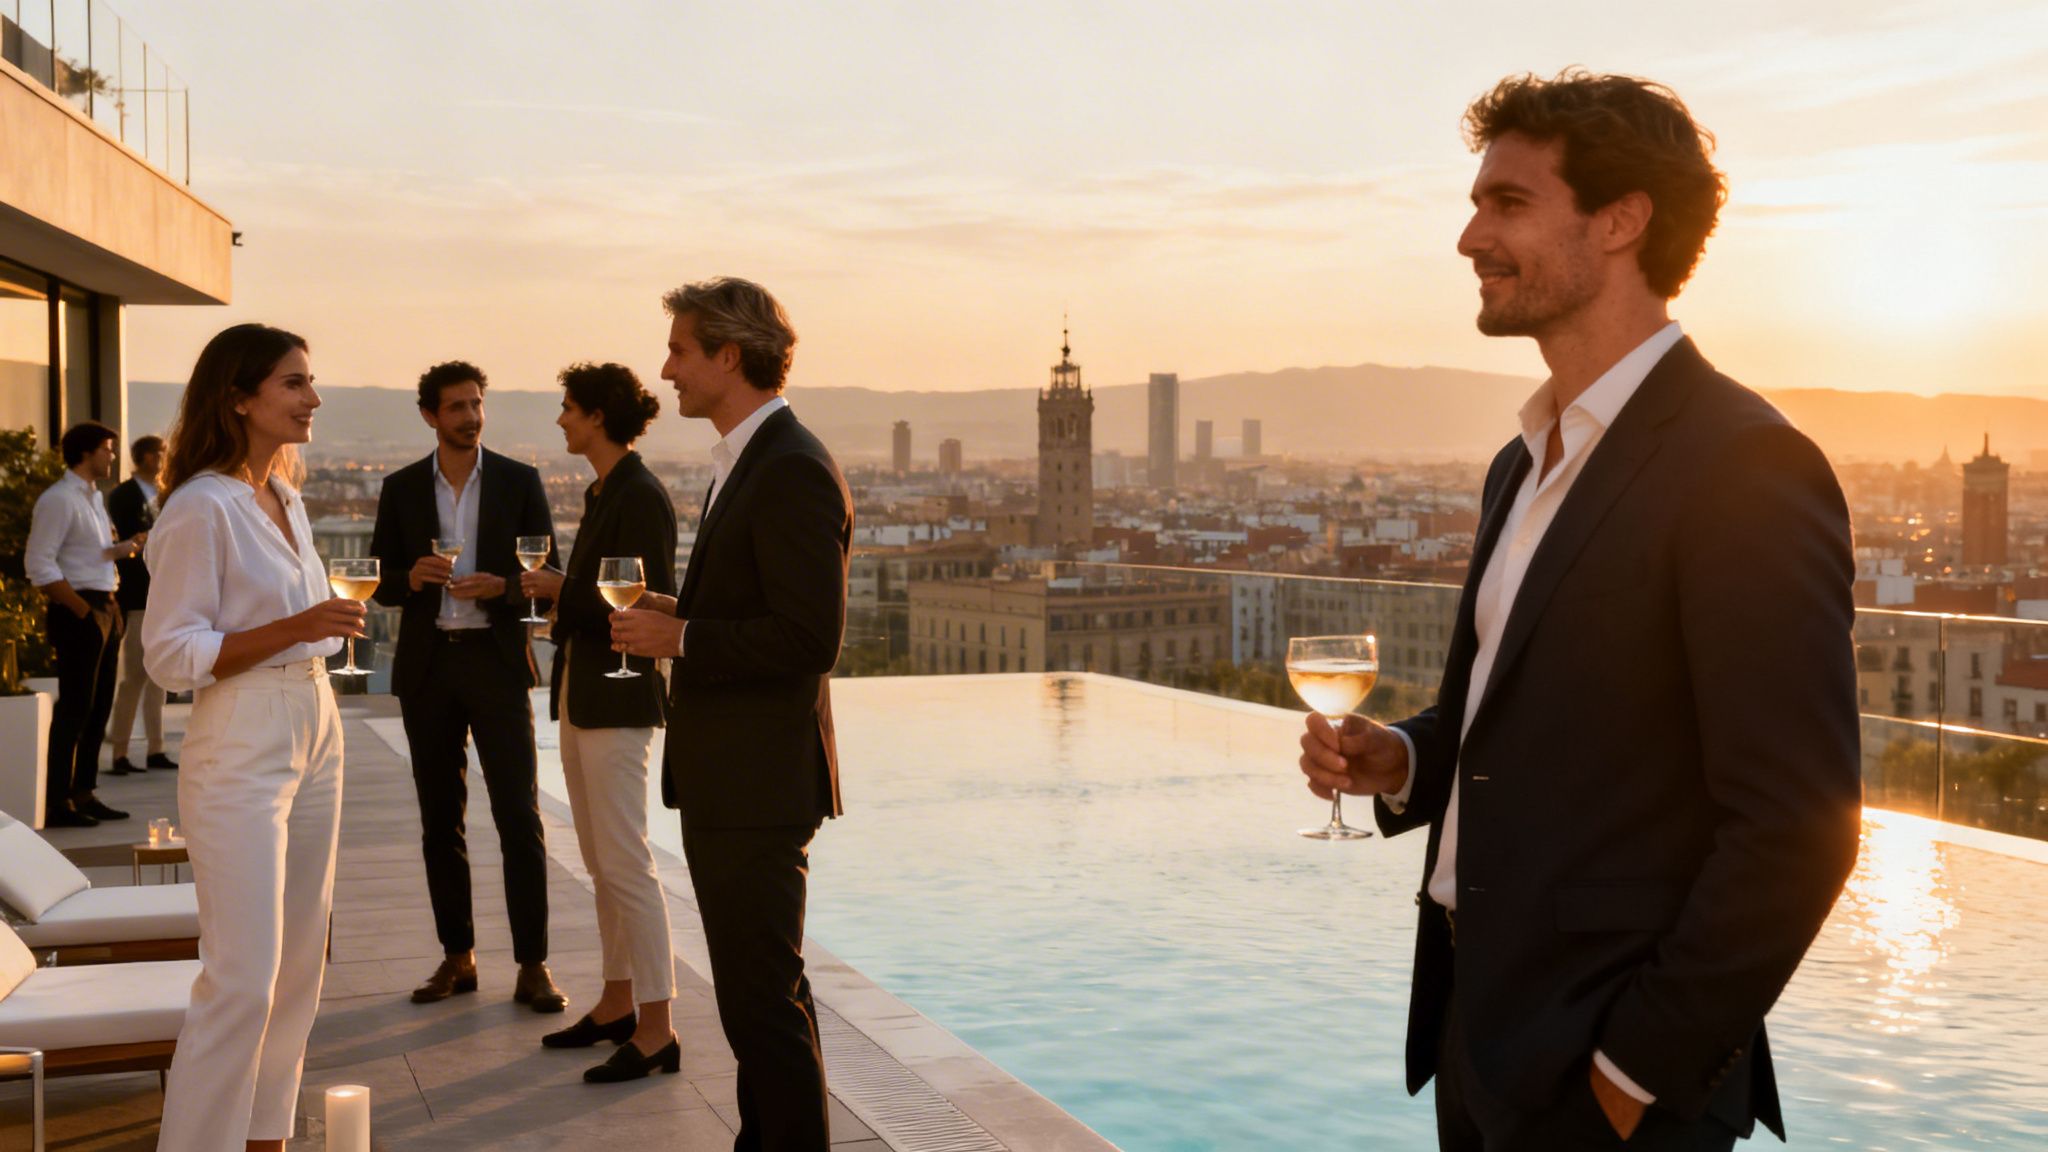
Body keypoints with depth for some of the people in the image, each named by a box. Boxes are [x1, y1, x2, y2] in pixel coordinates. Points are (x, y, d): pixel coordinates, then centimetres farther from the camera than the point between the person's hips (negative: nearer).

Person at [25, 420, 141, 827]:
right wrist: (82, 609, -18)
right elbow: (39, 565, -18)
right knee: (74, 708, -6)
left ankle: (84, 794, 21)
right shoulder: (59, 499, -11)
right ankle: (57, 804, -1)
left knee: (99, 705, 12)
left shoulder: (94, 497, 16)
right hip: (78, 613, -9)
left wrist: (123, 548, 3)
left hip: (103, 609, 9)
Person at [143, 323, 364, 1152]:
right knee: (243, 980, -8)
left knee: (300, 967, 11)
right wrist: (291, 630, -24)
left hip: (313, 734, 8)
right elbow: (170, 655, -16)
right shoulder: (202, 507, -13)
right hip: (241, 749, -8)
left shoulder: (286, 497, 12)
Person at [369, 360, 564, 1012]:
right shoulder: (401, 488, 8)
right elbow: (380, 584, 8)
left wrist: (501, 586, -16)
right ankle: (457, 958, 17)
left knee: (519, 817, -6)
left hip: (496, 661, -2)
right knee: (440, 821, 8)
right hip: (428, 665, 2)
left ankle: (533, 965, -1)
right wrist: (411, 578, -14)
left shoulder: (519, 481, 3)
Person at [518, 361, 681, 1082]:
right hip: (580, 696, 10)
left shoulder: (641, 497, -14)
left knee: (625, 864, -8)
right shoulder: (602, 494, 15)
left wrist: (562, 590, -14)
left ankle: (656, 1031, -3)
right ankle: (617, 1004, 24)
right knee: (602, 862, 14)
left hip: (618, 699, -10)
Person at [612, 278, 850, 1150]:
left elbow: (809, 637, -24)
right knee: (756, 988, 19)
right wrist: (678, 615, 6)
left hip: (761, 783, -11)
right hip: (725, 779, 11)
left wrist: (678, 637, -17)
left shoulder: (793, 471, -17)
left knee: (764, 998, -4)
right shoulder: (743, 463, 15)